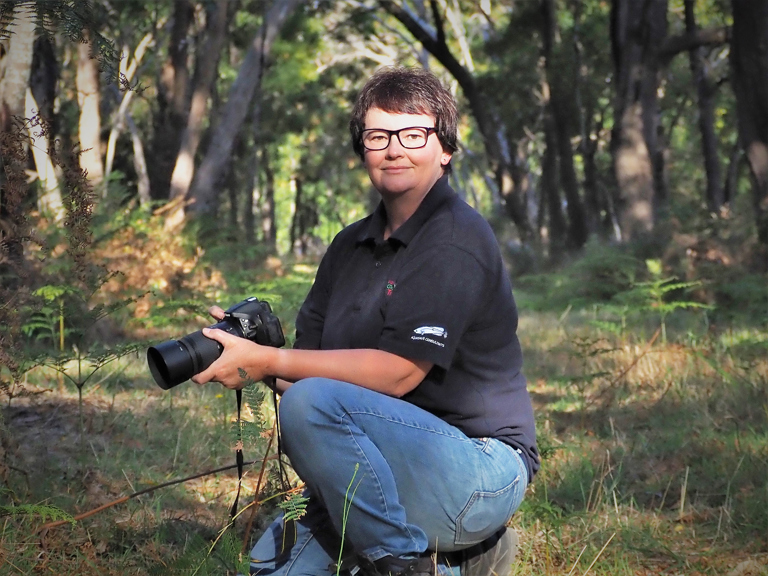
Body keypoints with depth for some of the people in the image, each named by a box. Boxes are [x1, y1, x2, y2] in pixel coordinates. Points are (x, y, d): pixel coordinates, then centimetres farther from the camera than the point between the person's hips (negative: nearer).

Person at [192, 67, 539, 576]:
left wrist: (267, 361, -21)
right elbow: (310, 357, 9)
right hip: (396, 466, 9)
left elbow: (396, 373, -21)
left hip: (481, 469, -9)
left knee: (312, 403, -28)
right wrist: (245, 344, -13)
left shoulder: (456, 242, -13)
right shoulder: (352, 246, 15)